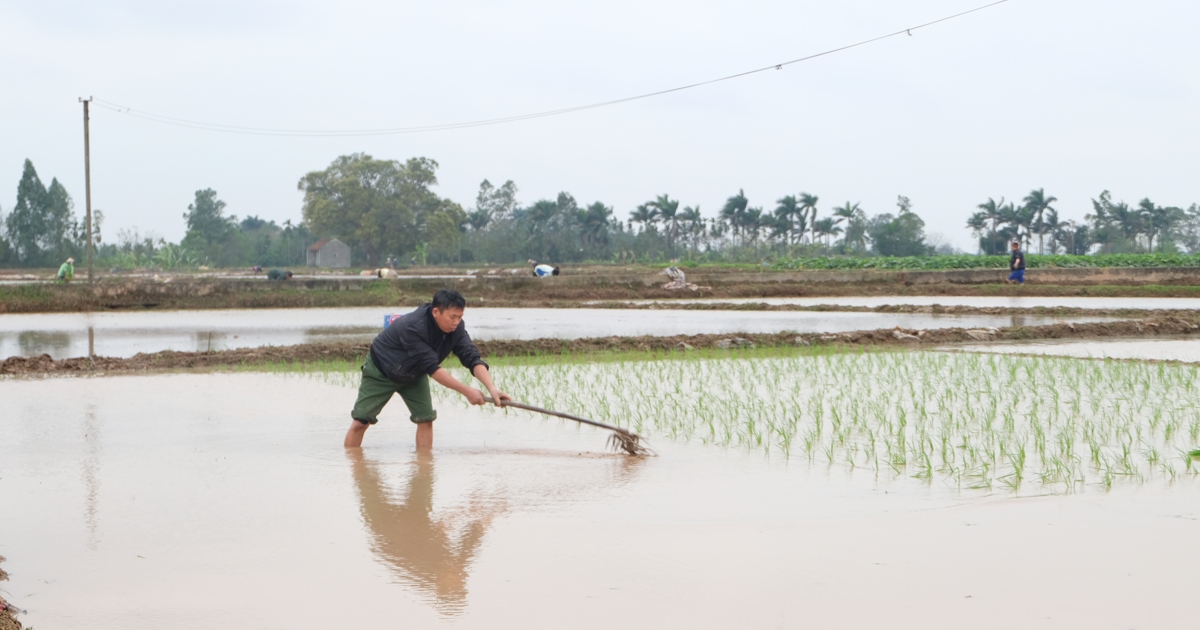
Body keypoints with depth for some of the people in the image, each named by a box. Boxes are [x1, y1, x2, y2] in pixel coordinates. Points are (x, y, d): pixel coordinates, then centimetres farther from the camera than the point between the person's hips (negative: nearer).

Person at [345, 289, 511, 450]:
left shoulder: (456, 327, -21)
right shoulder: (413, 326, -39)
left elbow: (472, 358, -25)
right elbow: (432, 368, -39)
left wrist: (492, 388, -41)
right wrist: (467, 391, -40)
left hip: (414, 373, 6)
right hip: (381, 371, -6)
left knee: (426, 418, -9)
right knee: (360, 422, -7)